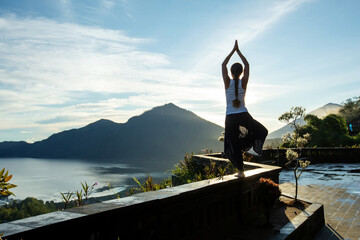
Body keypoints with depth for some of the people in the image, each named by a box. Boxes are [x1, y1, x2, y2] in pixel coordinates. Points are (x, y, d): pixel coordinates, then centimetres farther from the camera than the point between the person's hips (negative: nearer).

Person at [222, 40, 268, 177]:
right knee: (262, 131, 23)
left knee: (234, 146, 8)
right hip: (243, 116, 0)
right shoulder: (243, 82, -4)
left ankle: (241, 171, 11)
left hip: (231, 118, 0)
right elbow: (247, 65, 10)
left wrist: (233, 50, 12)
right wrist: (238, 51, 15)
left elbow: (223, 65, 8)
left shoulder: (227, 82, -5)